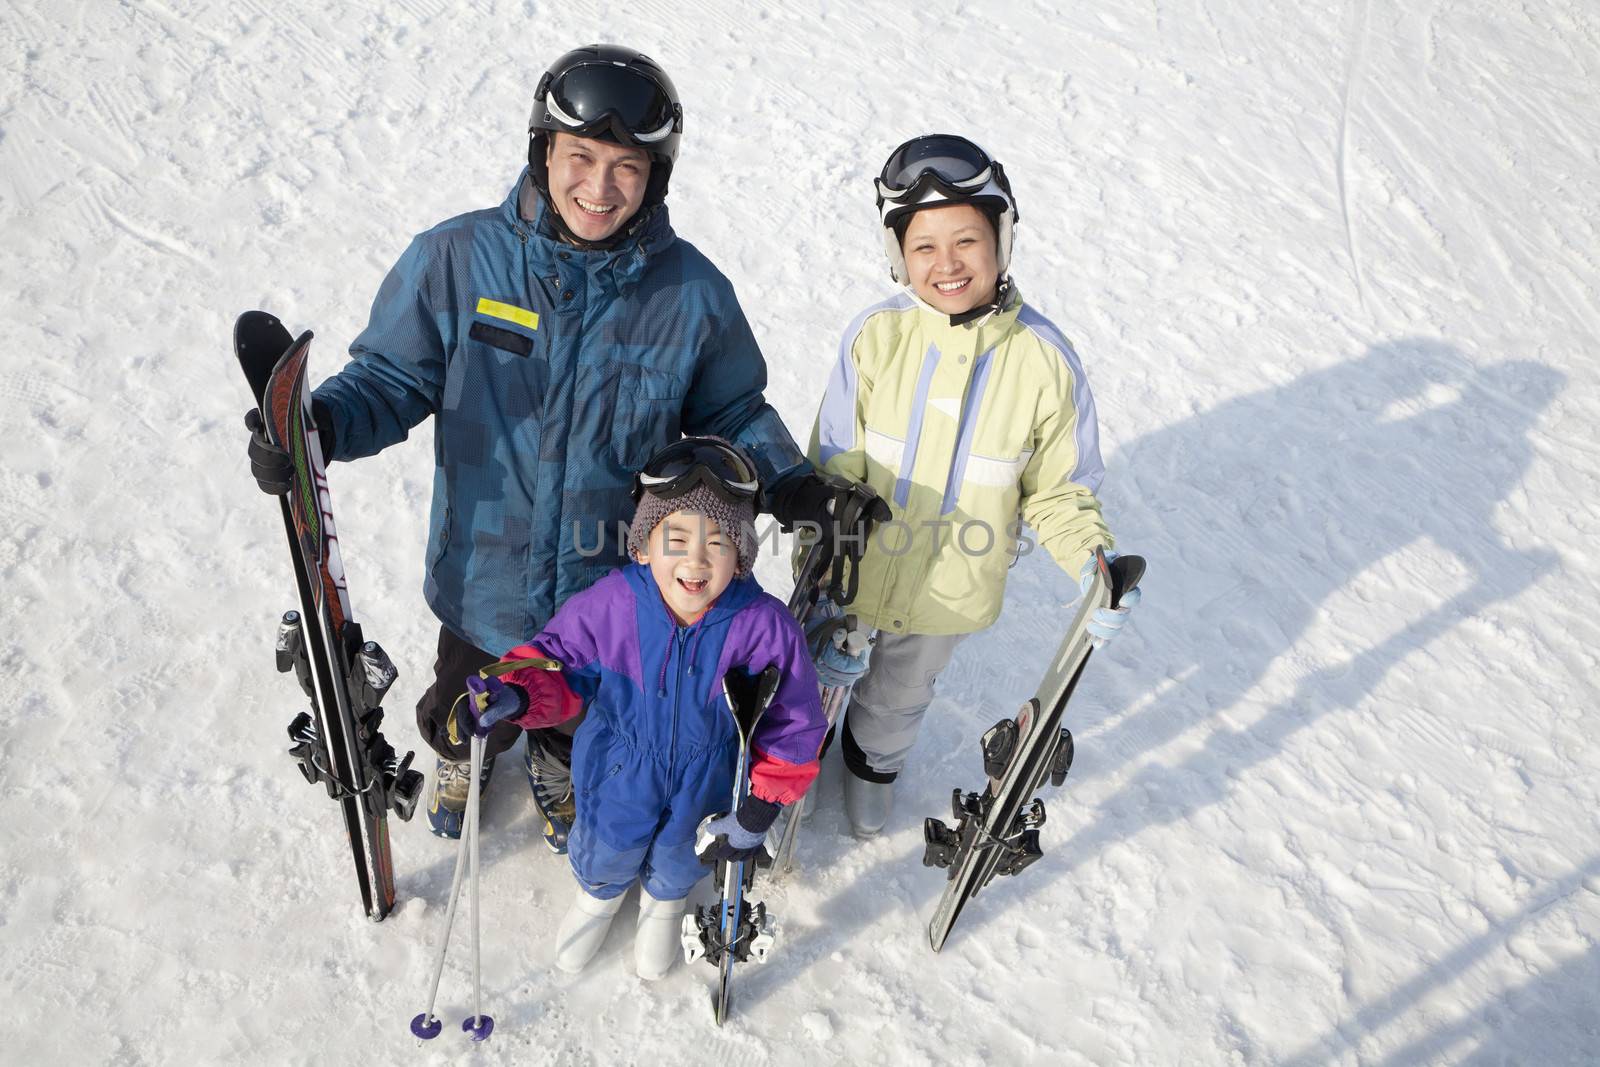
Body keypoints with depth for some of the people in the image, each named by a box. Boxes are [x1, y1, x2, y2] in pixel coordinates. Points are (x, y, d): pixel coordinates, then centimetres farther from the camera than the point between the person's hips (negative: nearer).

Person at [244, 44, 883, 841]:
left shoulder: (691, 292, -15)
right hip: (484, 584, 0)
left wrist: (796, 489, -17)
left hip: (619, 589, 1)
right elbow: (393, 378, -7)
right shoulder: (456, 259, -18)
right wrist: (320, 425, -28)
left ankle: (559, 776, 66)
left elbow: (731, 414, -1)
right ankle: (461, 764, 66)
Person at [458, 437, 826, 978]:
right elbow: (561, 661, -12)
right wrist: (518, 695, -33)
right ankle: (598, 892, 67)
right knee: (605, 853, 29)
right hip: (617, 774, 0)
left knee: (677, 862, 31)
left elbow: (794, 725, -17)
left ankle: (664, 901, 69)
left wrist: (760, 808, -16)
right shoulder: (609, 603, -29)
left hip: (705, 788, 0)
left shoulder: (763, 626, -30)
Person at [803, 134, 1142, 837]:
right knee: (819, 678, 25)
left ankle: (874, 762, 63)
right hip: (852, 574, -1)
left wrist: (1094, 560, -25)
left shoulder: (1044, 357, -19)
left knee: (899, 697, 29)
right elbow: (831, 476, -15)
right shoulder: (876, 336, -20)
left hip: (949, 592, 1)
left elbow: (1059, 487, -6)